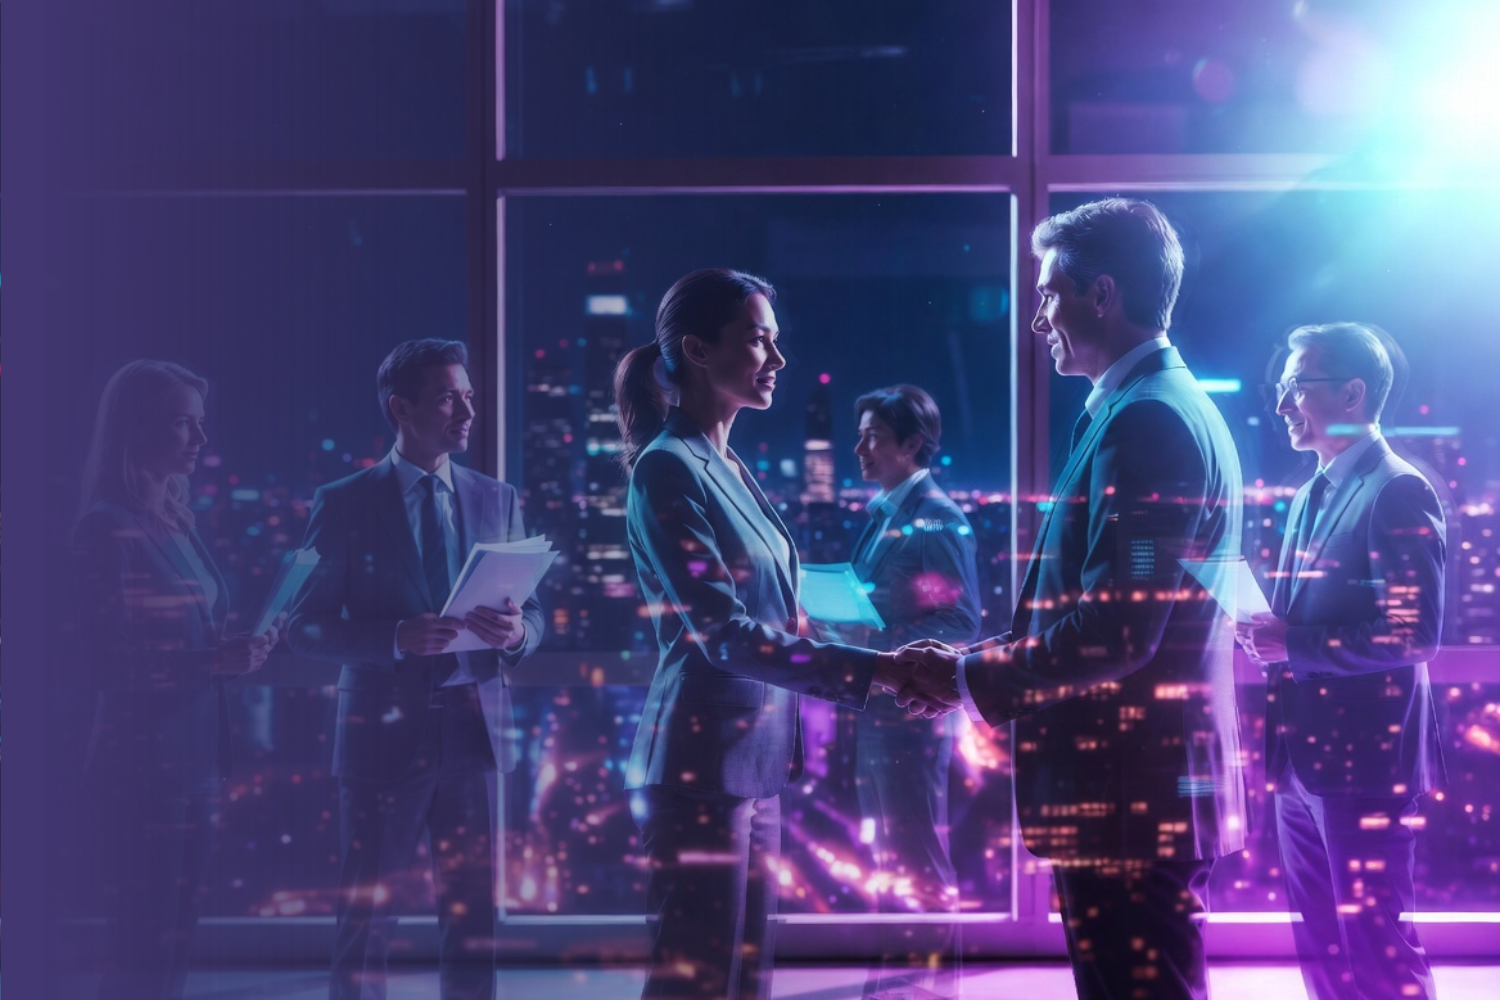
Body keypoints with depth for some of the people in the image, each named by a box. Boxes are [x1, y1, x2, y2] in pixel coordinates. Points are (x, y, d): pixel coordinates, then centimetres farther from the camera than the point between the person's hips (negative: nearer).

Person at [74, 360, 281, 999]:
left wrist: (238, 647, 1)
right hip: (141, 763, -8)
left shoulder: (176, 523, 13)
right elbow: (109, 660, -17)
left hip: (194, 759, 8)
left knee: (172, 944, 11)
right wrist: (210, 662, -24)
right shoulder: (107, 528, -11)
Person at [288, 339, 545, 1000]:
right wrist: (397, 637, -21)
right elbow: (307, 626, -5)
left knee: (473, 913, 6)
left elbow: (532, 612, 12)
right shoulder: (345, 504, -1)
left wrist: (516, 632, -13)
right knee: (366, 916, 2)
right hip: (385, 731, -3)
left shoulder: (498, 500, 10)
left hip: (474, 728, 3)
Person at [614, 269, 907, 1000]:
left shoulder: (730, 470, 14)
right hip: (702, 761, -9)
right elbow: (721, 633, -20)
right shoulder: (667, 471, -12)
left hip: (752, 756, 9)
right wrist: (875, 669, -24)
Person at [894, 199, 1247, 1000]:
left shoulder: (1145, 420, -17)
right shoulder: (1167, 406, 15)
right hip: (1147, 786, 10)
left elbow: (1113, 634, -23)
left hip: (1129, 794, -10)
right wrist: (978, 665, 11)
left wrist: (970, 677, -10)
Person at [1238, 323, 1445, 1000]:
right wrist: (1267, 632, 2)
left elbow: (1414, 634, -21)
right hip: (1304, 760, 9)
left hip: (1362, 761, -9)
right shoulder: (1312, 495, 16)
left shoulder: (1397, 493, -12)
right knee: (1321, 945, 15)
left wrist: (1292, 644, -21)